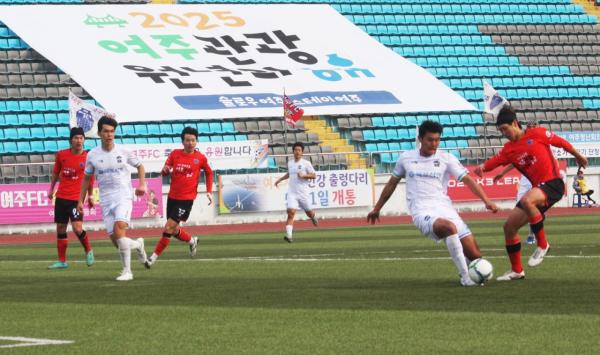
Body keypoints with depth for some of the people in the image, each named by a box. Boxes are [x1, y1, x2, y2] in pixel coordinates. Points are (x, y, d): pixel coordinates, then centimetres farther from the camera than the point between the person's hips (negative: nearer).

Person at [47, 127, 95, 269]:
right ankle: (62, 261, 16)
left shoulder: (88, 158, -4)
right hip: (61, 197, 3)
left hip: (77, 199, -3)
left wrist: (90, 196, 9)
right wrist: (51, 189, 13)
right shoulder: (61, 155, 1)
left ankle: (88, 251, 11)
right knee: (60, 229, 7)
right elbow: (55, 173, 15)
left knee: (77, 228, -16)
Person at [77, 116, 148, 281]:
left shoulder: (123, 151, 0)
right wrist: (81, 200, 12)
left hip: (124, 197, -3)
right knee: (116, 241, -1)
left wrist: (142, 185, 0)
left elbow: (140, 166, 15)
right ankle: (137, 244, 35)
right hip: (106, 200, 3)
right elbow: (87, 178, 15)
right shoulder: (92, 155, 3)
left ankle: (127, 271, -19)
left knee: (119, 228, -26)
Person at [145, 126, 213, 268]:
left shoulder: (201, 158, -2)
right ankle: (192, 241, 42)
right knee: (174, 230, 12)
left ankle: (154, 257, -5)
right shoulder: (175, 154, 3)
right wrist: (165, 170, -19)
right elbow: (164, 171, 5)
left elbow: (209, 173, 15)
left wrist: (209, 192, 8)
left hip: (187, 199, -4)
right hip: (172, 197, 4)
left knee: (168, 228, -13)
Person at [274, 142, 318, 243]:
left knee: (308, 212, 14)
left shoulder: (306, 163, -5)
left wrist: (304, 175, -19)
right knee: (291, 212, -16)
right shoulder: (290, 162, 9)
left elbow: (314, 175, -5)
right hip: (291, 192, 2)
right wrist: (280, 179, 23)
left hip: (303, 193, -2)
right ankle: (289, 235, -23)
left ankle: (313, 217, 53)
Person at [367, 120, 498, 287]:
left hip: (444, 208, 2)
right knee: (450, 227, -37)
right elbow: (392, 184, 24)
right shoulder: (406, 158, 10)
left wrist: (486, 200, -16)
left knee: (474, 254, -10)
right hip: (422, 211, -2)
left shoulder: (446, 158, 6)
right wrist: (376, 209, 31)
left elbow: (467, 180, -2)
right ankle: (465, 277, -28)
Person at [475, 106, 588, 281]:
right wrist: (483, 167, -28)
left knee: (526, 201, -37)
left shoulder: (536, 134, -4)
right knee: (509, 226, 3)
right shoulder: (508, 149, 9)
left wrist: (578, 156, 17)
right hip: (537, 188, 7)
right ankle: (516, 270, 17)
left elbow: (561, 142, 6)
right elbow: (494, 161, -6)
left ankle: (542, 245, -20)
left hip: (553, 183, -7)